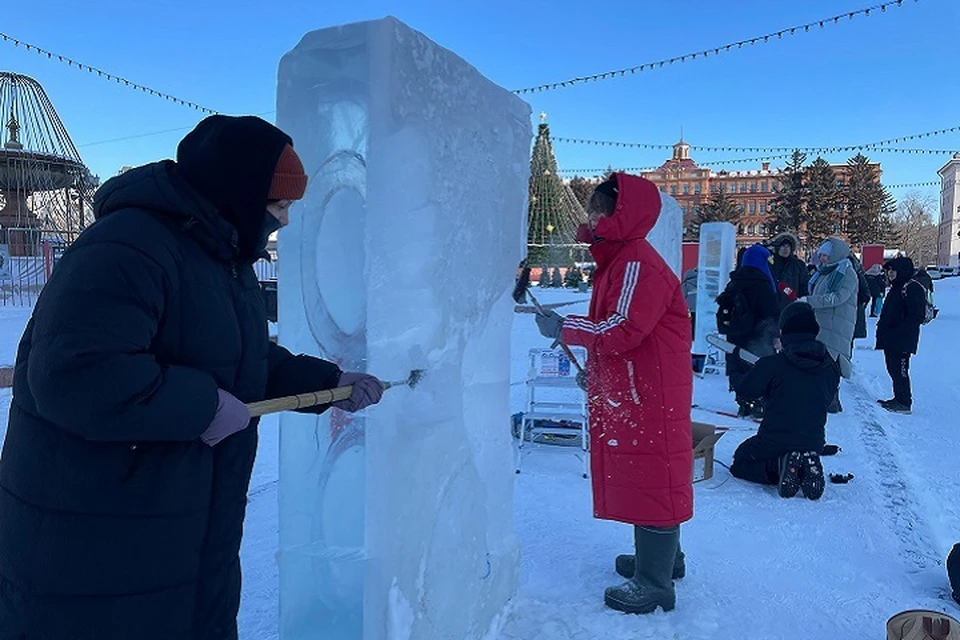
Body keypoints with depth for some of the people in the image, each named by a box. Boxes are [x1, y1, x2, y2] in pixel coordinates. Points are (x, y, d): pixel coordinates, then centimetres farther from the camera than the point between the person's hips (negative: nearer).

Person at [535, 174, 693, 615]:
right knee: (639, 474, 20)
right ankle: (662, 557, 37)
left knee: (650, 477, -1)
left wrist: (564, 328, -16)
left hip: (650, 393, -11)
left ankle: (653, 583, 11)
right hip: (628, 391, 11)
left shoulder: (638, 264, -18)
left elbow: (621, 329, -24)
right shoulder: (616, 260, 15)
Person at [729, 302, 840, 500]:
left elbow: (745, 390, -7)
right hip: (814, 442, 5)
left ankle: (779, 467, -10)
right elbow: (827, 400, 13)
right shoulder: (830, 366, -2)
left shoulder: (773, 364, -17)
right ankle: (807, 467, 1)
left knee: (740, 463, 20)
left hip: (774, 441, -5)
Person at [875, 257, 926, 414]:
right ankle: (898, 398, 25)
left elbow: (916, 316, -20)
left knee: (900, 370, -6)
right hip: (890, 339, 10)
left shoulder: (913, 288, -13)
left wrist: (898, 331, -23)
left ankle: (904, 403, 1)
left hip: (902, 341, -10)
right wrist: (882, 328, 15)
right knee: (893, 368, 15)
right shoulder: (896, 288, 17)